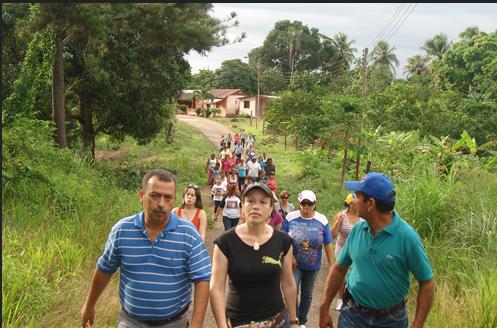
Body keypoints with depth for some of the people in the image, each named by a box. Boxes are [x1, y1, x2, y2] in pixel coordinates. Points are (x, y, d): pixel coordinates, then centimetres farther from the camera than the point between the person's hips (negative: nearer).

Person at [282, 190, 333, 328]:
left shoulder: (322, 220, -9)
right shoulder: (290, 217, -10)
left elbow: (328, 244, -4)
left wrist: (331, 264, -3)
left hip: (312, 265, 1)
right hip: (294, 263, -1)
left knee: (307, 294, 15)